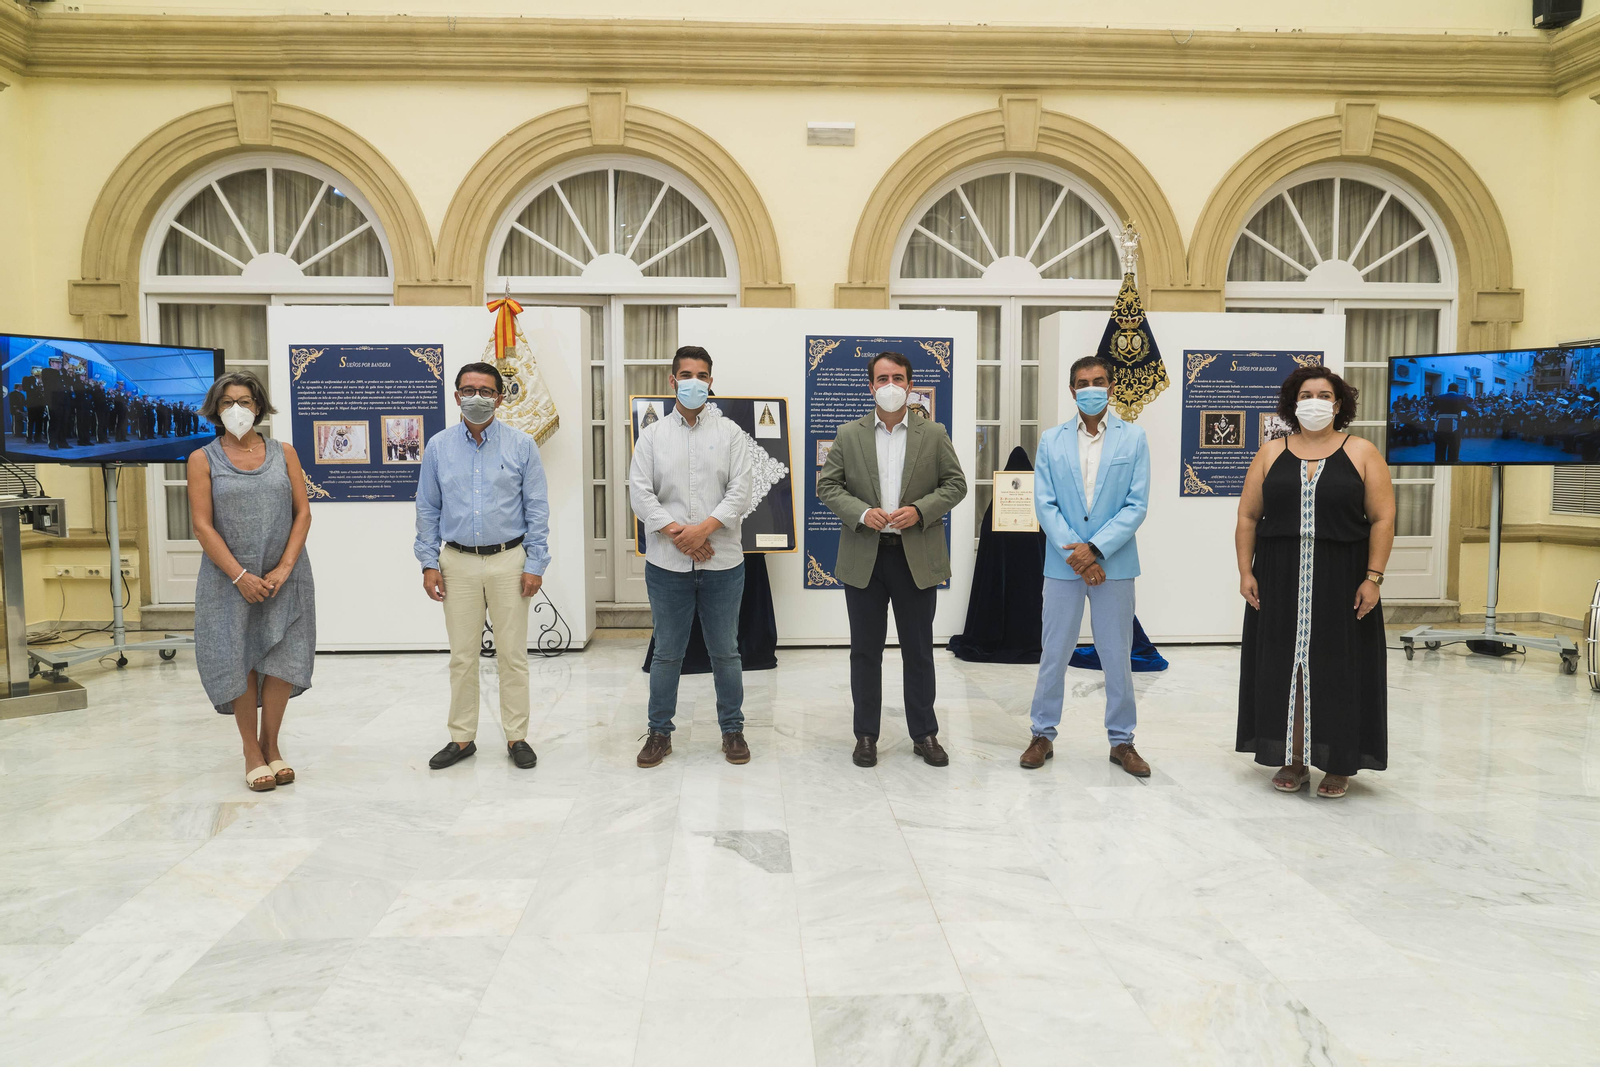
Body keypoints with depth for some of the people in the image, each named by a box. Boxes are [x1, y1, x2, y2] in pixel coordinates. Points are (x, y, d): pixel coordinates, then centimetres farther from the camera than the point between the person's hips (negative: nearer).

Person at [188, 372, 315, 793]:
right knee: (239, 662, 3)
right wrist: (241, 576, -13)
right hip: (229, 578, -1)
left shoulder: (283, 453, 7)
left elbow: (303, 512, 2)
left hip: (284, 576, 1)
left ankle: (271, 745, 17)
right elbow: (203, 526, -4)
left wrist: (284, 568, -9)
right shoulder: (203, 459, 2)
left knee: (282, 659, 1)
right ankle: (252, 752, 15)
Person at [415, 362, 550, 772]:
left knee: (512, 654, 3)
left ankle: (516, 737, 15)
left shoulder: (521, 445, 0)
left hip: (509, 561, -2)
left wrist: (535, 565, -5)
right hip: (458, 562, 2)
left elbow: (537, 508, 0)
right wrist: (428, 563, 3)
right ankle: (462, 738, 19)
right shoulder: (439, 447, 6)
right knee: (462, 656, 7)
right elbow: (427, 509, 10)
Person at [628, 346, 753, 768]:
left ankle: (732, 730, 22)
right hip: (667, 563, 0)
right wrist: (675, 533, -12)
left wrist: (705, 527, -15)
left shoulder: (730, 433, 5)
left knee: (725, 651, 9)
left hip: (722, 561, 0)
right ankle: (660, 732, 21)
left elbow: (739, 491, -3)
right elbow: (640, 492, -1)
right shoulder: (652, 435, 7)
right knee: (667, 653, 8)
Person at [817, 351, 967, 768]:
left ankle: (925, 734, 20)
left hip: (918, 558, 0)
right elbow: (827, 486, 3)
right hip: (864, 557, 1)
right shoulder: (848, 435, 6)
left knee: (919, 650, 7)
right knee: (865, 651, 8)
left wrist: (920, 510, -12)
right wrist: (861, 513, -13)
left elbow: (955, 484, 4)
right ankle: (866, 734, 19)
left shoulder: (934, 434, 5)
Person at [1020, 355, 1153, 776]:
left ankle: (1121, 740, 21)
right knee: (1054, 653, 7)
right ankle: (1043, 734, 20)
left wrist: (1095, 549, -14)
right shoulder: (1051, 440, 5)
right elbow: (1044, 504, -1)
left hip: (1113, 564, -1)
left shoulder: (1133, 438, 2)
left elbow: (1137, 505, -4)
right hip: (1064, 563, 1)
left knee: (1118, 657, 7)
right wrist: (1074, 555, -11)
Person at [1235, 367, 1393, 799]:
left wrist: (1373, 577, -9)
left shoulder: (1362, 453, 2)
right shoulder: (1271, 454, 7)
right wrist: (1246, 571, -2)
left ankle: (1338, 765, 15)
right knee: (1284, 666, 5)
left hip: (1340, 580, -2)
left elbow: (1382, 519, -2)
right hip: (1280, 580, 2)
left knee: (1338, 667, 3)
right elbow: (1248, 517, 6)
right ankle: (1293, 761, 16)